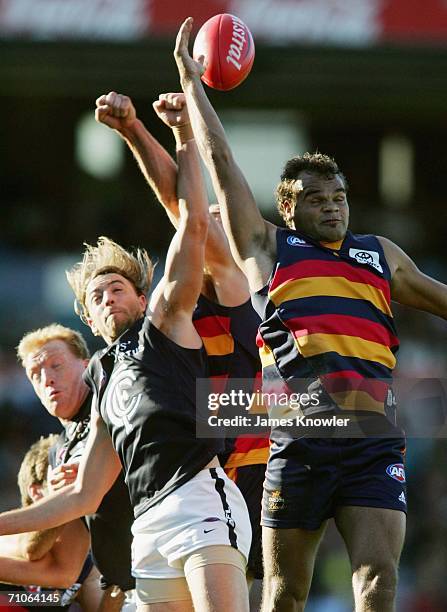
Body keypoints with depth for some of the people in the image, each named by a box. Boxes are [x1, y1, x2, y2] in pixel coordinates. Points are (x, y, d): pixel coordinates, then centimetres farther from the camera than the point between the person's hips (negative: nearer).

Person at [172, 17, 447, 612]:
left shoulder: (380, 255, 24)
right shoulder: (268, 248, 15)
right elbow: (221, 162, 18)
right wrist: (190, 80, 22)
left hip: (374, 446, 2)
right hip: (300, 444, -2)